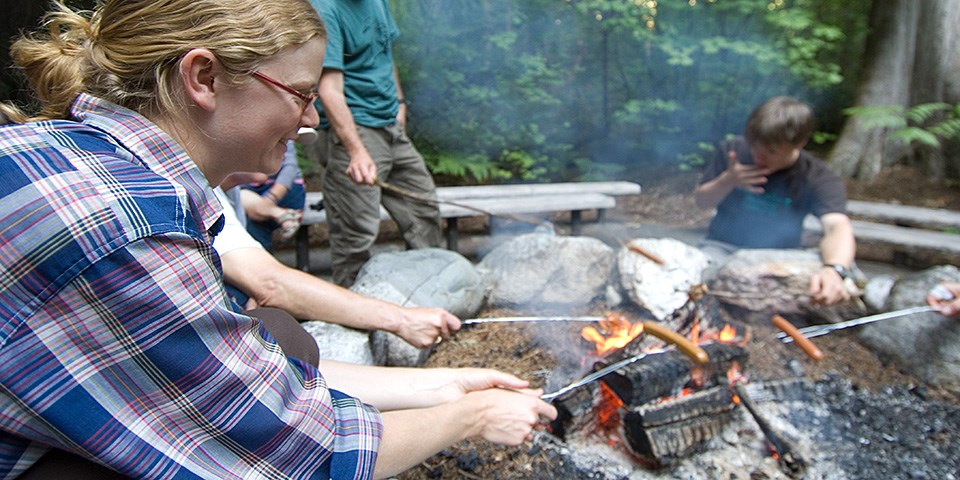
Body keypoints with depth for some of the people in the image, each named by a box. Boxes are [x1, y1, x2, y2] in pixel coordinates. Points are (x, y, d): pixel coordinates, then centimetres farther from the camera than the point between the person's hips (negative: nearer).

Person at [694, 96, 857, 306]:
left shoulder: (818, 178, -13)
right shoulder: (732, 150, -6)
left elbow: (838, 227, -31)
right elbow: (701, 201, 3)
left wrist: (834, 269, -54)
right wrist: (727, 181, -20)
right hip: (723, 248, 0)